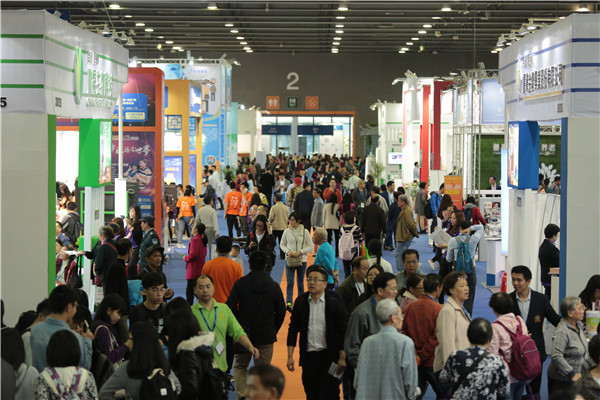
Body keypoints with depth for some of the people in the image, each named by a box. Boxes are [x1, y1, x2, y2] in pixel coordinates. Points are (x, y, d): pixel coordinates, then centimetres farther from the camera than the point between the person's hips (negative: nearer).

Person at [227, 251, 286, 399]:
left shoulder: (239, 284, -6)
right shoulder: (274, 286, -3)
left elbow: (230, 308, -8)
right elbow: (281, 312, 2)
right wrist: (273, 331, 15)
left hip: (243, 333, 0)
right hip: (266, 337, 0)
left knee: (240, 366, 15)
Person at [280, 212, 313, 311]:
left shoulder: (305, 232, -2)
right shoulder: (287, 231, 1)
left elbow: (310, 246, -1)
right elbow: (282, 244, 9)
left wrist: (300, 252, -13)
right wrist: (288, 251, -10)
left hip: (302, 260, 0)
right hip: (289, 260, 0)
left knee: (300, 283, 10)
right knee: (290, 282, -12)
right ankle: (289, 303, -21)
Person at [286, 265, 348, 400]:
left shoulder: (334, 303, -5)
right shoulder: (301, 302, 3)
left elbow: (343, 331, -3)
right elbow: (293, 329, 8)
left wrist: (342, 358, -6)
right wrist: (290, 356, 3)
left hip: (329, 356, -3)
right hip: (308, 356, 3)